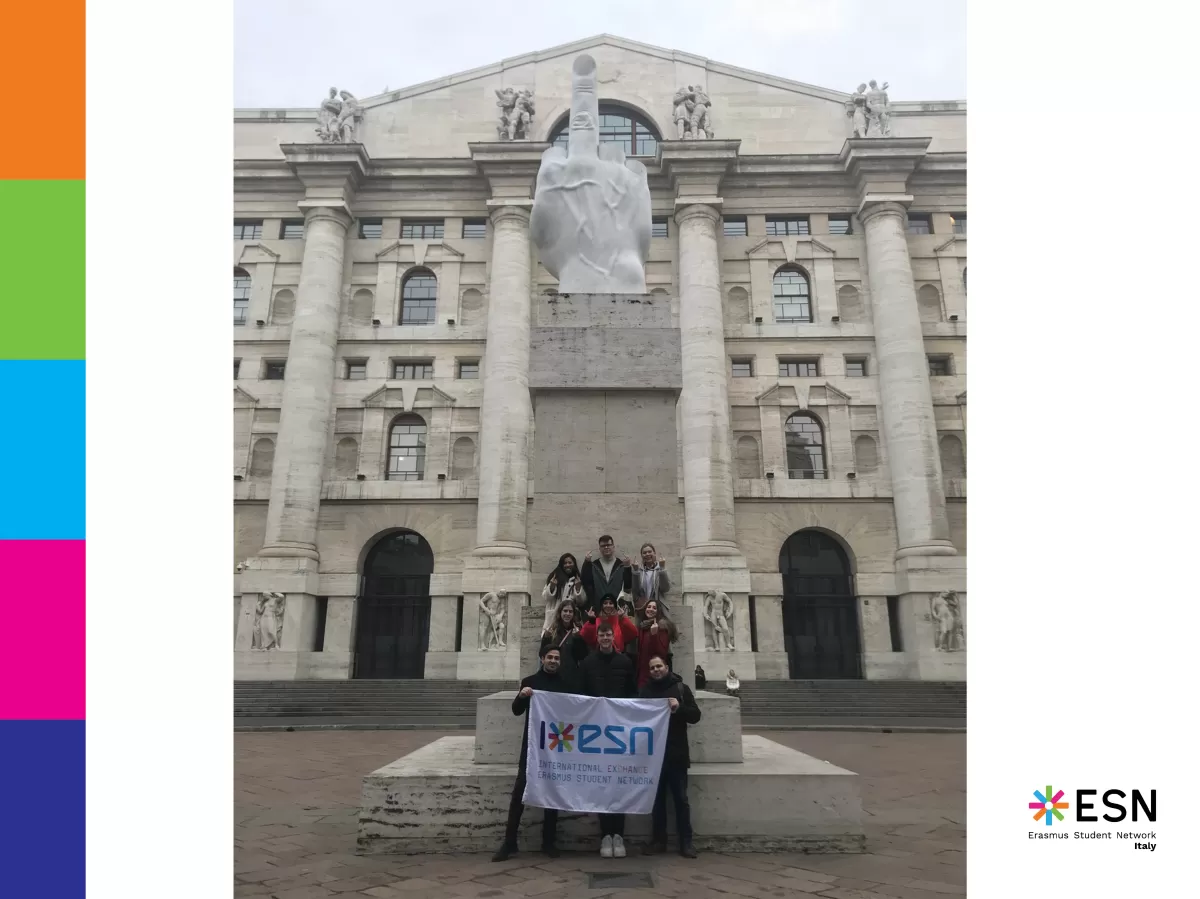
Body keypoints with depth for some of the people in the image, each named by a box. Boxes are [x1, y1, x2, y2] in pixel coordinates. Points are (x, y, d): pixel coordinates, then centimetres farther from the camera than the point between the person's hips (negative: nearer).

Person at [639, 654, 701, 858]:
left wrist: (679, 707, -19)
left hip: (676, 754, -2)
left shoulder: (681, 688, 3)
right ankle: (658, 840, 17)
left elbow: (695, 716, -2)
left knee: (680, 798, 2)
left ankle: (686, 842, 8)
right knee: (657, 798, 8)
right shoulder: (644, 691, 9)